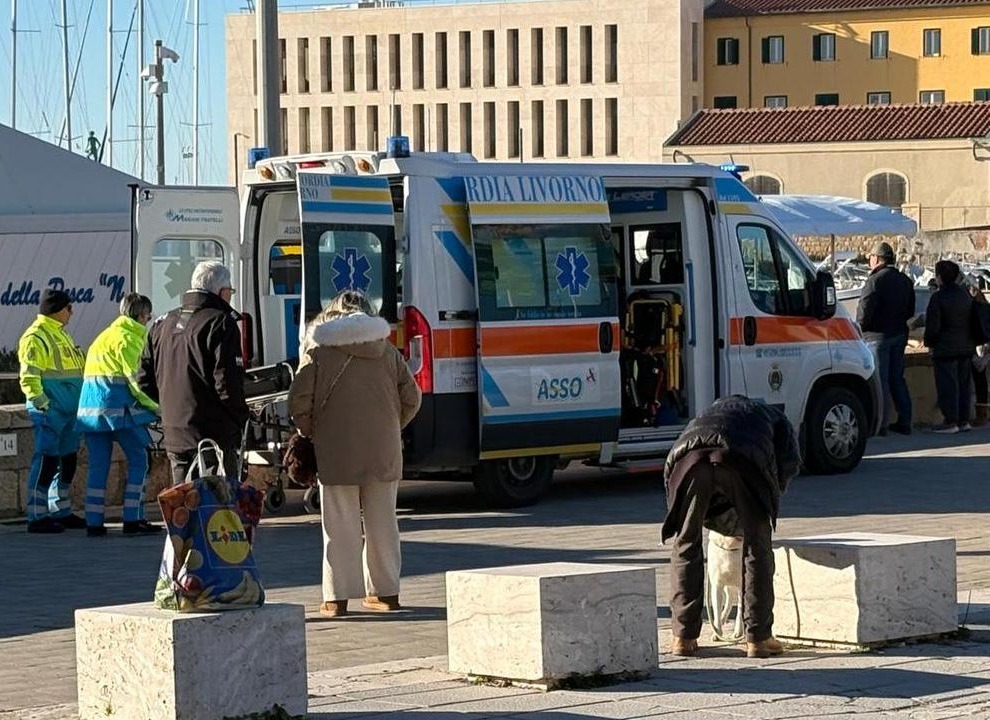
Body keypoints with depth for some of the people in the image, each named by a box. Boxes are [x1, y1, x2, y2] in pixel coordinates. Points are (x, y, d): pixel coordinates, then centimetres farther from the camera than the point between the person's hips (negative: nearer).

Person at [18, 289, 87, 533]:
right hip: (50, 411, -10)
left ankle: (60, 512, 22)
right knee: (47, 460, -9)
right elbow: (28, 377, -17)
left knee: (67, 461, 13)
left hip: (69, 410, 10)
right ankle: (37, 517, -7)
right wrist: (41, 402, -23)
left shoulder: (60, 333, 20)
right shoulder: (36, 337, -11)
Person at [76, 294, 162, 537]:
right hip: (118, 406, -8)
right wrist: (156, 407, -8)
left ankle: (94, 522, 5)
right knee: (138, 459, -2)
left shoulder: (104, 336, 23)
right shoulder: (129, 337, -4)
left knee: (98, 464, 8)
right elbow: (135, 379, -12)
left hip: (90, 405, 8)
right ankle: (132, 520, -6)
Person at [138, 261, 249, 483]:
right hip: (214, 435, -7)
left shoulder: (163, 324, 14)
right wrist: (241, 419, -4)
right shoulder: (221, 323, -9)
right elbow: (227, 383, -16)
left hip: (174, 435, 7)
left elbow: (144, 381, 15)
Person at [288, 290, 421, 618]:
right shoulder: (388, 352, 10)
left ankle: (338, 597, 0)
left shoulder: (319, 352, -2)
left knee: (341, 525, 1)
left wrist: (310, 433, 8)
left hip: (337, 452, -3)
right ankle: (386, 591, 16)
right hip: (384, 452, 3)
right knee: (382, 521, 12)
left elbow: (299, 401, -8)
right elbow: (411, 397, 9)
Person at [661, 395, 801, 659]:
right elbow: (790, 462, 18)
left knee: (686, 545, 17)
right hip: (740, 460, -3)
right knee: (756, 548, 11)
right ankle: (758, 638, 13)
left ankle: (684, 636, 19)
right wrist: (770, 499, 33)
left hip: (690, 457, 3)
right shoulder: (774, 417, 39)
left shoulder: (708, 413, 47)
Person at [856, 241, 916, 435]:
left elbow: (865, 310, -18)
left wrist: (859, 330, -4)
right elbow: (910, 311, 17)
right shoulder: (905, 280, 11)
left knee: (879, 380, -4)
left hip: (878, 334, -8)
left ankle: (880, 424, -5)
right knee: (897, 378, 14)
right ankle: (904, 422, 15)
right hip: (899, 335, 8)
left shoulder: (876, 280, -15)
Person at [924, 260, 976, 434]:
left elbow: (932, 325, -14)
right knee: (964, 384, 11)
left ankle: (950, 421, -6)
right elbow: (972, 320, 17)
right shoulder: (965, 294, 10)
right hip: (966, 347, 7)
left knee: (947, 386, -4)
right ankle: (963, 420, 14)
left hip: (945, 348, -7)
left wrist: (929, 342, 1)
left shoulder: (938, 296, -13)